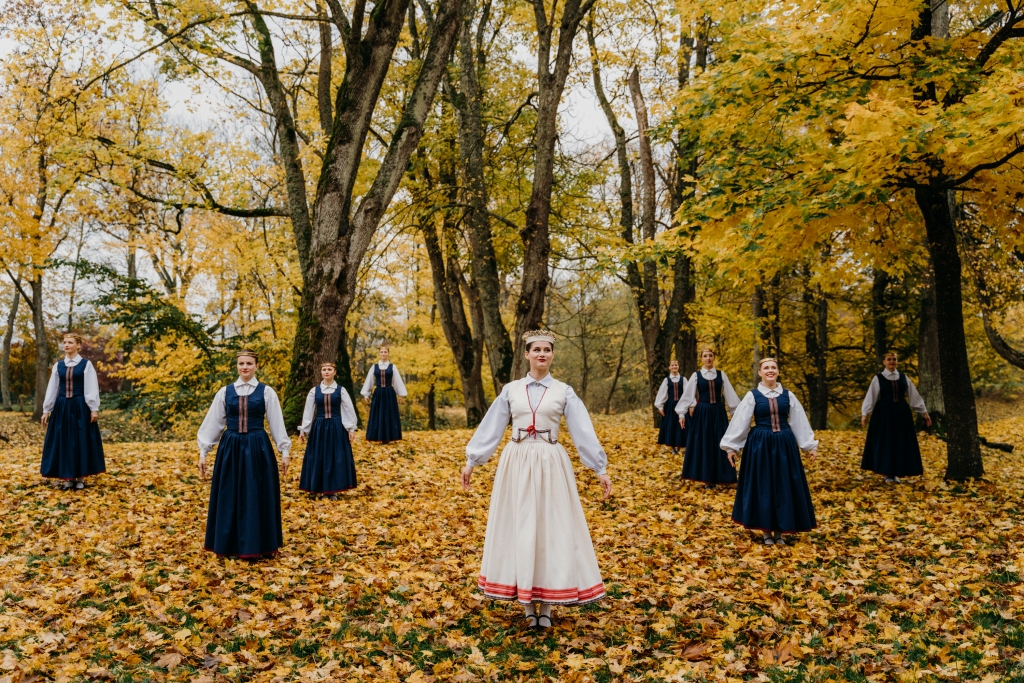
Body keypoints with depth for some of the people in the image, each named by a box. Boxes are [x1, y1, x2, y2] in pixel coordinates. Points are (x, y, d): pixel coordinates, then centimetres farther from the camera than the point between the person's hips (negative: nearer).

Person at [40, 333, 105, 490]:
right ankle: (67, 478, 12)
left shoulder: (86, 364, -2)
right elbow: (52, 389, 10)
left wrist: (94, 409, -10)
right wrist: (46, 410, 8)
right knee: (63, 441, 4)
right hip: (62, 407, 4)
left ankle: (80, 477, 9)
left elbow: (92, 388, -5)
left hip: (80, 407, -3)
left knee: (81, 441, 1)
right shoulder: (58, 365, 8)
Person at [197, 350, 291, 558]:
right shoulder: (225, 392, 4)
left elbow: (277, 423, 0)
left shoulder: (266, 392, 0)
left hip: (257, 449, -2)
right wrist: (203, 451, 3)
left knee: (256, 497, 2)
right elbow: (212, 423, 6)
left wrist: (284, 451, -2)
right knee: (230, 498, 6)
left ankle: (255, 545, 13)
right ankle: (230, 545, 19)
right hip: (230, 448, 2)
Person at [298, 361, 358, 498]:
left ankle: (333, 489, 11)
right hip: (319, 427, 1)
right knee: (318, 458, 4)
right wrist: (303, 429, 1)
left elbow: (349, 410, 0)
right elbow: (308, 411, 4)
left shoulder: (340, 390, 0)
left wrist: (350, 429, -4)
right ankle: (320, 488, 15)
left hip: (336, 427, -1)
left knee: (336, 458, 1)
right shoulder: (314, 391, 3)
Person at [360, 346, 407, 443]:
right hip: (378, 394, 1)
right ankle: (381, 438, 4)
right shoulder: (374, 367, 6)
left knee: (389, 415, -1)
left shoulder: (392, 367, 3)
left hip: (389, 394, -1)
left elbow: (398, 381, 2)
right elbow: (369, 381, 8)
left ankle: (388, 438, 5)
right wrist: (366, 394, 5)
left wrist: (401, 394, -2)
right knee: (378, 416, 0)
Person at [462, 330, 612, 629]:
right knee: (518, 529, 4)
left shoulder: (564, 392, 2)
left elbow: (584, 432, -1)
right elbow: (490, 429, 8)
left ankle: (546, 606, 13)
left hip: (550, 465, -1)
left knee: (551, 530, 2)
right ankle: (527, 604, 16)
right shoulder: (511, 390, 5)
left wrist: (601, 469, -5)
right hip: (517, 463, 1)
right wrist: (471, 461, 8)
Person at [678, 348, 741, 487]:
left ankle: (715, 476, 11)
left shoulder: (721, 375, 5)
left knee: (718, 444, 1)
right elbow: (688, 395, 1)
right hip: (702, 413, -1)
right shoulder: (696, 375, 1)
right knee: (703, 444, 1)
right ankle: (706, 477, 10)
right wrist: (682, 413, -4)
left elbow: (730, 394, 4)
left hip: (718, 413, 1)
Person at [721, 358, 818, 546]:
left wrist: (811, 445, 5)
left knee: (784, 487, 5)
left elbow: (800, 421, 7)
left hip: (784, 445, 2)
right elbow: (739, 422, -3)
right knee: (763, 487, 3)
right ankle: (767, 532, 16)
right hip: (760, 445, -2)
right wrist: (731, 446, -6)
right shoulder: (752, 395, -2)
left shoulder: (788, 395, 4)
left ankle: (779, 531, 17)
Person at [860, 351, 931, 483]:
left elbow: (914, 396, 10)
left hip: (901, 413, 3)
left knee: (901, 443, 3)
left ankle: (895, 473, 13)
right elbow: (871, 396, -7)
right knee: (885, 442, -2)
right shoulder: (878, 378, -1)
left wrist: (924, 412, 6)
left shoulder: (903, 377, 8)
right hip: (884, 414, -3)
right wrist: (864, 414, -16)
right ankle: (888, 474, 6)